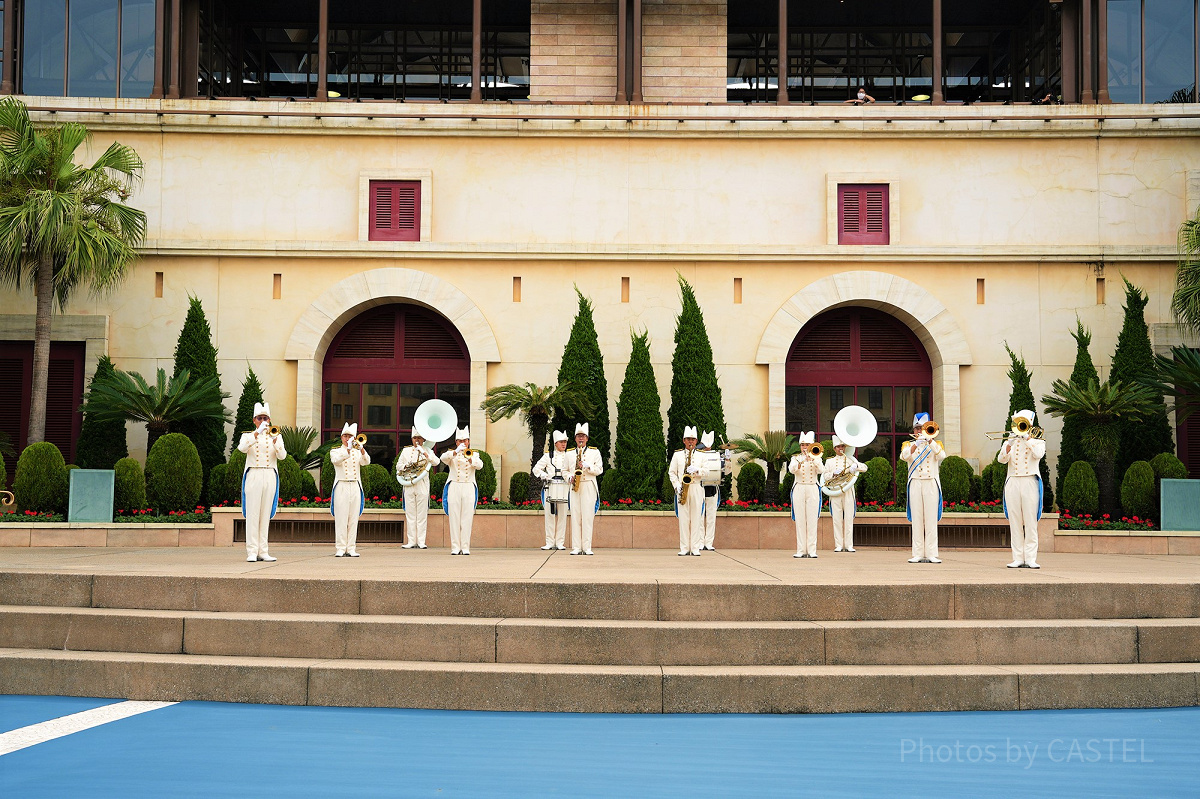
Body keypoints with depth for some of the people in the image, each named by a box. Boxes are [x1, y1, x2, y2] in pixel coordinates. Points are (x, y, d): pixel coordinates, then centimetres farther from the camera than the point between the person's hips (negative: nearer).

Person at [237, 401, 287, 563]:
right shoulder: (247, 436, 10)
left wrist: (275, 442, -22)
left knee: (266, 514, 2)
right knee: (252, 514, -6)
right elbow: (242, 448, -14)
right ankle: (252, 552, -6)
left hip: (270, 476, 2)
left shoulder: (275, 437, 13)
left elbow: (282, 456, -4)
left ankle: (263, 551, 4)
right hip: (253, 475, -2)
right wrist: (257, 433, -26)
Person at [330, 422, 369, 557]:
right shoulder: (335, 452, 10)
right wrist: (348, 450, -27)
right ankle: (340, 549, -6)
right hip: (341, 487, -3)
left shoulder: (357, 452, 16)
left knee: (353, 519, 0)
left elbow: (366, 462, -4)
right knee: (341, 519, -6)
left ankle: (351, 548, 2)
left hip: (355, 487, 3)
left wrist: (361, 449, -22)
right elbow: (336, 460, -13)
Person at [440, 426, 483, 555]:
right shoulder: (452, 454, 11)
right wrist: (456, 452, -27)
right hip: (454, 487, 0)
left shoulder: (474, 454, 13)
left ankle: (465, 547, -4)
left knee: (467, 519, -4)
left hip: (469, 488, 0)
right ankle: (455, 547, -4)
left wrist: (469, 458, -25)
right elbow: (443, 458, -12)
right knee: (454, 518, -5)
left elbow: (479, 466, -7)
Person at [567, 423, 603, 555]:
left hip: (589, 486, -2)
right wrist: (570, 477, -2)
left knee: (587, 517, -8)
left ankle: (587, 548, -7)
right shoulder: (569, 454, 17)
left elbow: (600, 470, 5)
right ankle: (576, 548, -2)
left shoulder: (595, 452, 11)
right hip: (574, 487, 2)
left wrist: (588, 466, -11)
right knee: (575, 517, -3)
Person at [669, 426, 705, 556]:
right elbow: (671, 472, 9)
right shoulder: (677, 455, 11)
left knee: (696, 519, -3)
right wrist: (677, 486, -5)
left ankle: (695, 548, -1)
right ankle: (684, 548, 0)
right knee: (683, 519, -3)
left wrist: (697, 470, -13)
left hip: (696, 488, 0)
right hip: (682, 489, 0)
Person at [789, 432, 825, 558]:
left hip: (812, 490, 0)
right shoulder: (796, 458, 9)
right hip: (799, 489, 0)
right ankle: (801, 550, -1)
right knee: (800, 520, -3)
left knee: (812, 520, -4)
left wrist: (813, 459, -17)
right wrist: (802, 460, -24)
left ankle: (812, 550, -4)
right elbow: (791, 469, -12)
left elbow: (821, 470, -8)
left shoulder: (816, 458, 11)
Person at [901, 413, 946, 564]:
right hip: (915, 484, 0)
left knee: (931, 520, -4)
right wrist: (917, 443, -19)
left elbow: (942, 456, -7)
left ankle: (931, 554, -5)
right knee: (916, 519, -3)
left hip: (931, 484, 0)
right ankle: (918, 554, -2)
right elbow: (904, 456, -8)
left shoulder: (935, 444, 14)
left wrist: (929, 440, -12)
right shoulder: (909, 444, 14)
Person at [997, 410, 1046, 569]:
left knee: (1030, 522, -7)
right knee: (1015, 523, 0)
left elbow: (1038, 454, -11)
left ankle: (1030, 558, -6)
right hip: (1012, 483, 3)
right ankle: (1018, 558, 2)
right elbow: (1001, 459, 1)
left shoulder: (1038, 441, 11)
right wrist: (1009, 444, -13)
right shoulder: (1010, 442, 17)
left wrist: (1027, 437, -7)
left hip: (1030, 483, -2)